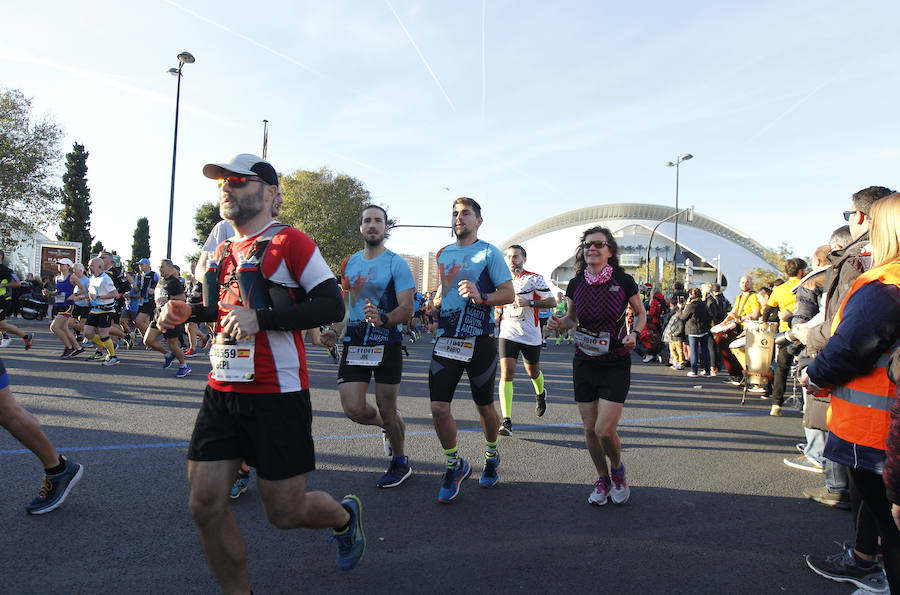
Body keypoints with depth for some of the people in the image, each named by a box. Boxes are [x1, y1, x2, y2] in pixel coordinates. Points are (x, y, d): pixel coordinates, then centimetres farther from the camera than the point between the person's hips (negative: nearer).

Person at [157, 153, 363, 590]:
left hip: (278, 395, -7)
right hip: (222, 392, 7)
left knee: (284, 512, 3)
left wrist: (260, 318, -22)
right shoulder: (224, 250, 15)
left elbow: (332, 306, -15)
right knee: (205, 505, 5)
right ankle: (238, 591, 28)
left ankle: (345, 515, 36)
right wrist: (189, 311, 10)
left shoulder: (290, 242, -9)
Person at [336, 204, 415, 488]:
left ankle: (400, 462, 27)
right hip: (354, 344, 4)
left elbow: (407, 309, -12)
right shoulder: (349, 263, 11)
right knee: (353, 409, -4)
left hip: (386, 345, -4)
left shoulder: (396, 264, -6)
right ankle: (388, 426, 30)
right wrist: (337, 330, 12)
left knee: (387, 411, 3)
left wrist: (382, 319, -30)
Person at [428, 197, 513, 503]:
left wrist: (482, 297, -23)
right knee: (439, 407, -7)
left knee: (485, 406, 11)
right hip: (446, 340, 4)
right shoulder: (443, 254, 14)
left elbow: (508, 294, -7)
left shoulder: (489, 253, -2)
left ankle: (491, 456, 38)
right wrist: (435, 304, 7)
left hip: (479, 340, -3)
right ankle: (454, 466, 15)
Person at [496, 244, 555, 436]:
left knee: (533, 372, 15)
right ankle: (506, 421, -14)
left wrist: (529, 302, -22)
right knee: (506, 373, -13)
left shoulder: (535, 278, -6)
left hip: (531, 334, -1)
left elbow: (552, 302, -10)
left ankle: (541, 394, 52)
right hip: (508, 333, 2)